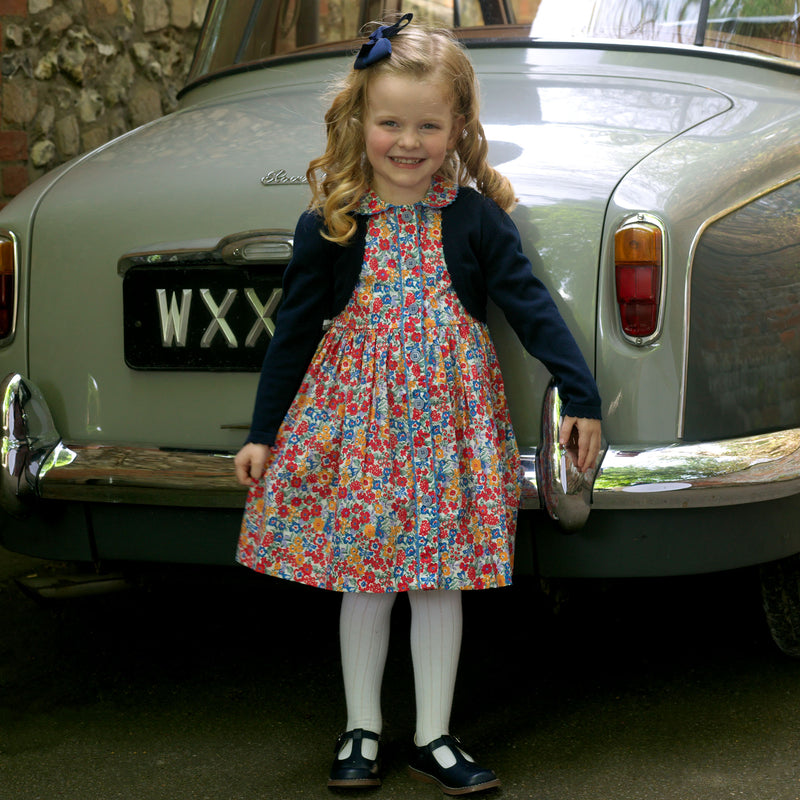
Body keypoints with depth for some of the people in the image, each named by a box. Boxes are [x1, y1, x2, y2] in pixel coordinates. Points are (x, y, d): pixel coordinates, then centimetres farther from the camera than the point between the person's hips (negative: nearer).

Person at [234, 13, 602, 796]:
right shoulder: (329, 225, -3)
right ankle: (361, 732, 21)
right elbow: (292, 330, 3)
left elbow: (530, 304, -4)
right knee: (361, 577, 8)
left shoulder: (475, 218, -4)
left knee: (441, 579, 6)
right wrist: (263, 433, 3)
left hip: (449, 422, 0)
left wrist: (580, 396, -10)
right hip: (353, 421, 0)